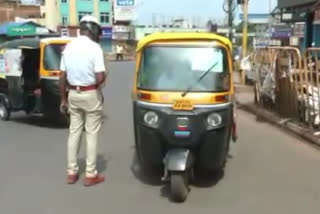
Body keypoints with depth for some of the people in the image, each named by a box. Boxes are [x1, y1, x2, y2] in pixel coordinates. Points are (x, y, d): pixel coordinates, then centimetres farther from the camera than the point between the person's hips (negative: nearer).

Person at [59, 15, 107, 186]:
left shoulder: (68, 47, 6)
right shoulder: (94, 47, -13)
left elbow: (62, 76, 7)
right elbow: (100, 77, -21)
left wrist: (63, 99, 14)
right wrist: (104, 77, 3)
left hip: (73, 94, 6)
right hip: (91, 95, -6)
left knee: (74, 132, 13)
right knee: (91, 134, 3)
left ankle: (71, 172, 20)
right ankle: (90, 174, 9)